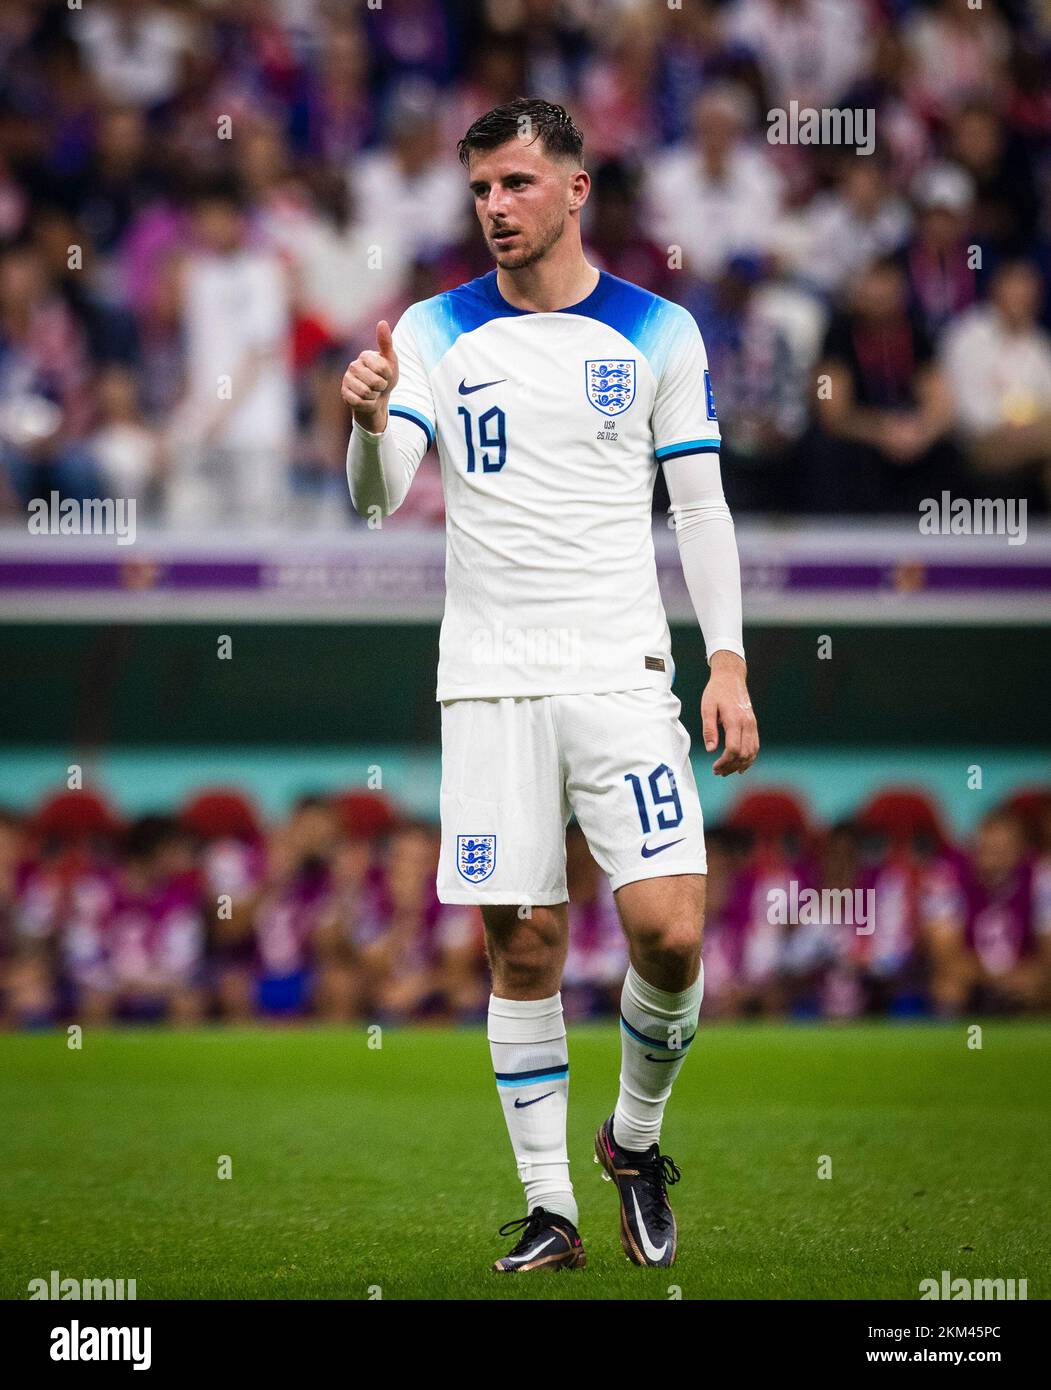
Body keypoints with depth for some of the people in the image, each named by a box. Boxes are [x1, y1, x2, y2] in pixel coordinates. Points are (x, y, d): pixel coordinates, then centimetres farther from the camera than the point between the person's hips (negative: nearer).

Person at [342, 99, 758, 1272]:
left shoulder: (658, 333, 5)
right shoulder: (436, 332, 5)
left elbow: (700, 505, 8)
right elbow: (377, 496, -4)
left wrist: (728, 662, 0)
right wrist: (370, 420, -26)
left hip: (623, 678, 0)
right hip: (490, 682, 0)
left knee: (670, 932, -11)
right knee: (523, 949, -1)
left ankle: (636, 1139, 14)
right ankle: (548, 1207, 8)